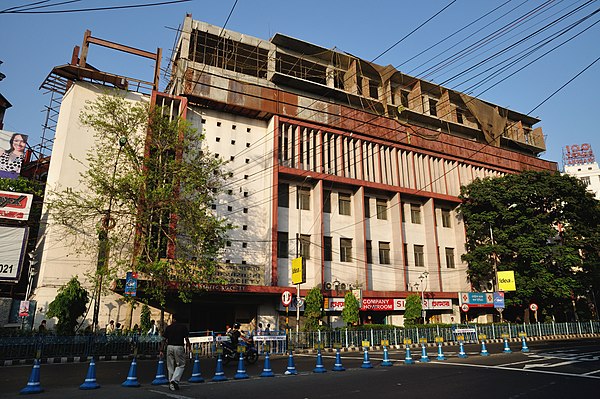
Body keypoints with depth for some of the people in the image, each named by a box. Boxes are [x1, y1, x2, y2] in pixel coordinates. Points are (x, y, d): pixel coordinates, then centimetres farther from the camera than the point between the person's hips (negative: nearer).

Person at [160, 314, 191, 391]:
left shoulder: (168, 327, 8)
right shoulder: (183, 326, 1)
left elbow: (164, 339, 4)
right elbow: (186, 339, -3)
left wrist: (161, 350, 8)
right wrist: (189, 347, 6)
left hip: (170, 347, 3)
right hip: (179, 347, -3)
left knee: (170, 366, 12)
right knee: (181, 365, 7)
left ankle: (171, 385, 14)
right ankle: (175, 380, -12)